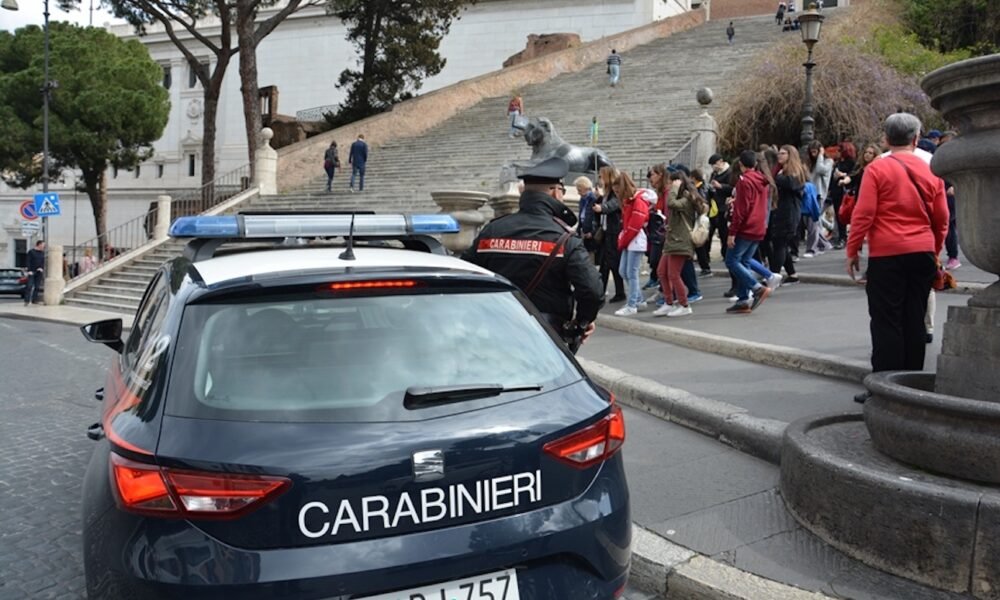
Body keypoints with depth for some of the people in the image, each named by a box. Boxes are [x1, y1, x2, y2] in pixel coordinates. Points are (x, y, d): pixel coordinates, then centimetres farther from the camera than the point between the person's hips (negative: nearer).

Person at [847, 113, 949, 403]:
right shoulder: (930, 172, 7)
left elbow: (863, 214, -10)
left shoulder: (877, 169, -6)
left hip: (887, 254, -4)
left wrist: (852, 250, -2)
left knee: (886, 322, -1)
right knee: (915, 321, 10)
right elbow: (942, 219, 10)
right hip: (923, 254, 4)